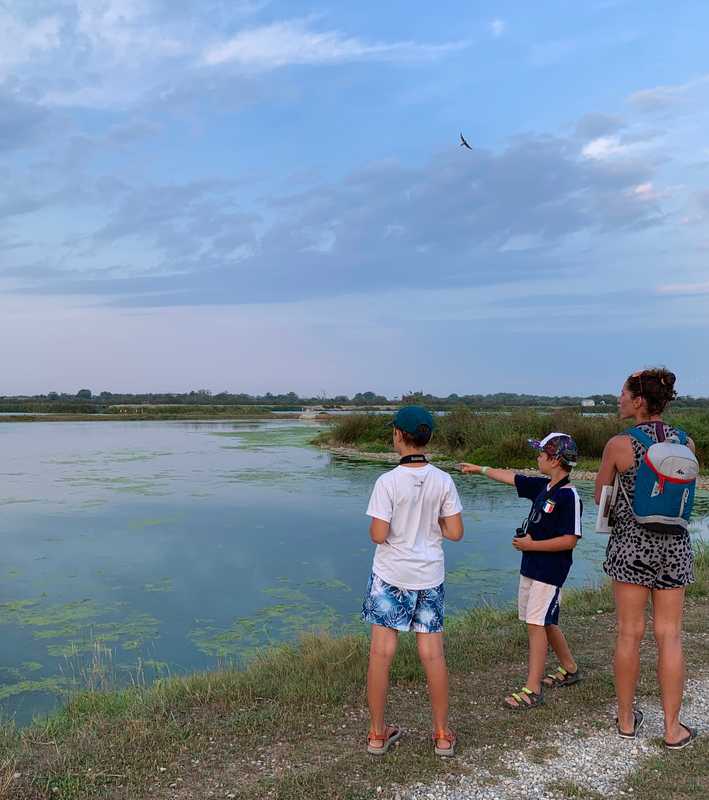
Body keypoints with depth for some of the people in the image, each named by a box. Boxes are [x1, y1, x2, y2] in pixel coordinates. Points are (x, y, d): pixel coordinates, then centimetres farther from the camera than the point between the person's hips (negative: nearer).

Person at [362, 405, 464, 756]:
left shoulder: (388, 482, -16)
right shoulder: (444, 481, -5)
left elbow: (379, 534, -18)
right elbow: (455, 532, -4)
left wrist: (372, 528, 4)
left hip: (391, 576, -3)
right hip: (430, 576, 3)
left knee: (381, 652, 8)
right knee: (433, 654, 11)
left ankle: (378, 733, 20)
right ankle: (442, 734, 23)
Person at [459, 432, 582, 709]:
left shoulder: (569, 495, -19)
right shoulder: (543, 486, 6)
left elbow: (569, 540, -22)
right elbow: (512, 477, 20)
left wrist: (531, 545, -18)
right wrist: (480, 469, 27)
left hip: (550, 571, -9)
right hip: (530, 567, 9)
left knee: (536, 624, -7)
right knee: (545, 622, 19)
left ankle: (532, 690, -1)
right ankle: (569, 669, 37)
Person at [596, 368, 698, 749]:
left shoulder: (618, 445, -12)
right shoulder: (686, 443, -1)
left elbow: (600, 497, 1)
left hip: (630, 543, -3)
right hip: (673, 545, 3)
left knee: (629, 633, 8)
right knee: (669, 636, 9)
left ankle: (626, 720, 22)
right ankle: (673, 728, 17)